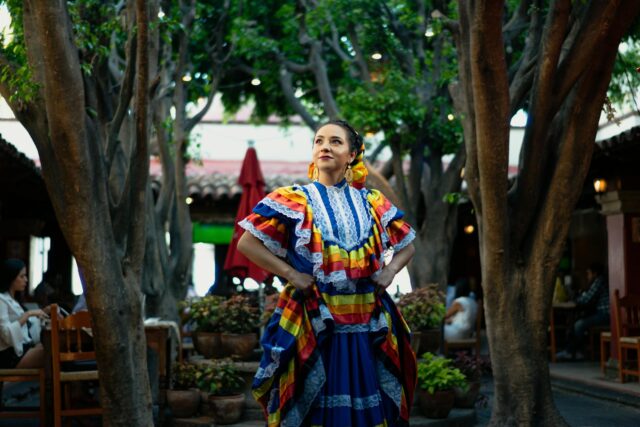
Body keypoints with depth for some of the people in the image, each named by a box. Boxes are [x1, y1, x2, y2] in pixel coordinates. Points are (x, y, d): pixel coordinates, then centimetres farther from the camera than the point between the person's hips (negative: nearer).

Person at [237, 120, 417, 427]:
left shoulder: (372, 202, 11)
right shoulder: (294, 200, 0)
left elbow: (406, 245, 22)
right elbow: (247, 243, -5)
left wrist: (389, 272, 3)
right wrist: (291, 274, -12)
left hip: (367, 325, 3)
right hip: (315, 323, -3)